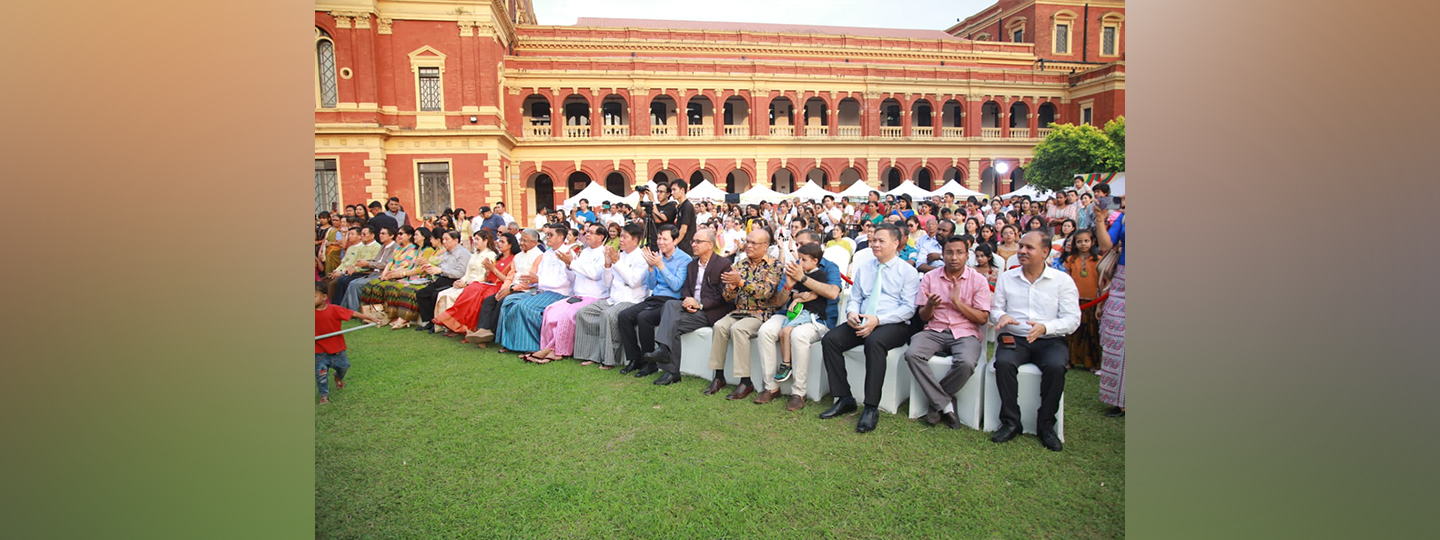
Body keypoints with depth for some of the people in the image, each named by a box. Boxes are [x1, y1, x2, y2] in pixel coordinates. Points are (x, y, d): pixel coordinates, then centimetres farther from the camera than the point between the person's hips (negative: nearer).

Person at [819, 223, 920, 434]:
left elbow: (908, 308, -7)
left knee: (874, 342, -38)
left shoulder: (908, 271, 2)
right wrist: (851, 312, -8)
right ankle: (844, 399, -11)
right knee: (830, 339, -20)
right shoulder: (863, 268, 17)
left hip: (894, 324, -5)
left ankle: (871, 408, -28)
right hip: (862, 322, 5)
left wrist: (878, 320, -21)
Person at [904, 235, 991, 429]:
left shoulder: (978, 280, 3)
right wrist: (930, 305, -16)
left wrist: (957, 301, -13)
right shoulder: (930, 277, 7)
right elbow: (924, 317, 7)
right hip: (935, 331, 2)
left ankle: (937, 401, -8)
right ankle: (945, 404, -18)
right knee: (912, 354, -29)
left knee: (966, 363, -35)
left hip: (966, 333, -2)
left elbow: (982, 318, -3)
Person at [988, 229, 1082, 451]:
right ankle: (1011, 422, -17)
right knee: (1003, 363, -31)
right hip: (1014, 338, 1)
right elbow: (994, 309, 12)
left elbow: (1072, 319, -3)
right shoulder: (1007, 278, 13)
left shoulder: (1063, 280, 5)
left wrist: (1045, 327, -21)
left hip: (1050, 340, -1)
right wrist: (1001, 316, -13)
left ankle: (1046, 425, -14)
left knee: (1055, 367, -32)